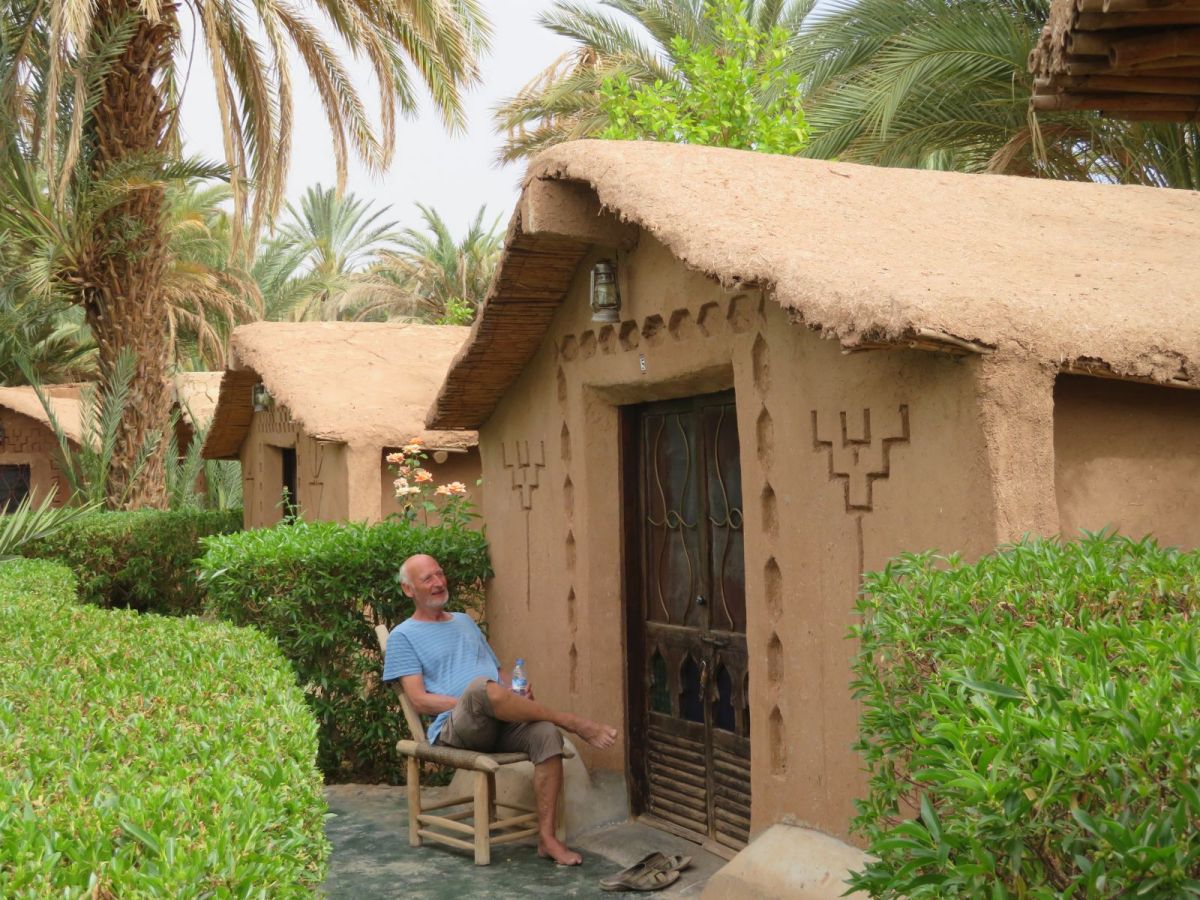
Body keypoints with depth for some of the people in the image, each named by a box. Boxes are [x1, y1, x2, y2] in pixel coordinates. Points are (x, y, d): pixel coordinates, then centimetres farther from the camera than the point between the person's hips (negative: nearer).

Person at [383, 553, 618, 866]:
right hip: (454, 727, -5)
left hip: (499, 723, 6)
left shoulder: (465, 622, 29)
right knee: (480, 687, -39)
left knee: (546, 734, -28)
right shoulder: (403, 636, 10)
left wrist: (516, 695, 4)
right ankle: (574, 723, -27)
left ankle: (547, 837, -27)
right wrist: (472, 701, -13)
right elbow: (420, 700, -2)